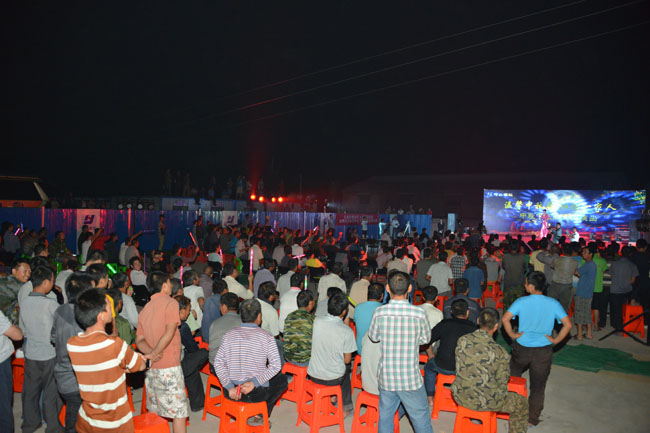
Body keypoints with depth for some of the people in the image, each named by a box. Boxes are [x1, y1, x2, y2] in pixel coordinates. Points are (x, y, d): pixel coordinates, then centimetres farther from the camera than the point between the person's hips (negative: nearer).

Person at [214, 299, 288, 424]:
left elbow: (218, 363, -6)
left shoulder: (229, 335, -2)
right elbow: (275, 366, -15)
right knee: (282, 379, 25)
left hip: (231, 393, 4)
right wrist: (254, 383, -14)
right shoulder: (266, 337, -10)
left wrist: (229, 387, -5)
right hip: (257, 394, -3)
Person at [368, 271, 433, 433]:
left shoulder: (379, 312, -11)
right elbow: (426, 338, 1)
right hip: (410, 378, -2)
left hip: (386, 377, 2)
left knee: (385, 415, 19)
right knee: (421, 417, 16)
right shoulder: (419, 313, -15)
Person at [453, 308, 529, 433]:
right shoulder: (499, 352, -23)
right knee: (521, 403, 19)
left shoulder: (462, 340, -11)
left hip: (460, 396, 5)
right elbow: (502, 383, -10)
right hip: (484, 402, -5)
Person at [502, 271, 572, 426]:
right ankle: (532, 418, 23)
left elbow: (505, 319, -21)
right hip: (544, 351, 1)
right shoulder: (553, 303, -8)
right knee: (538, 386, 14)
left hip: (522, 348, -1)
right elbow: (568, 324, -11)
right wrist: (556, 340, -3)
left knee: (513, 376, 25)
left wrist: (512, 335, -8)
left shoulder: (521, 302, -13)